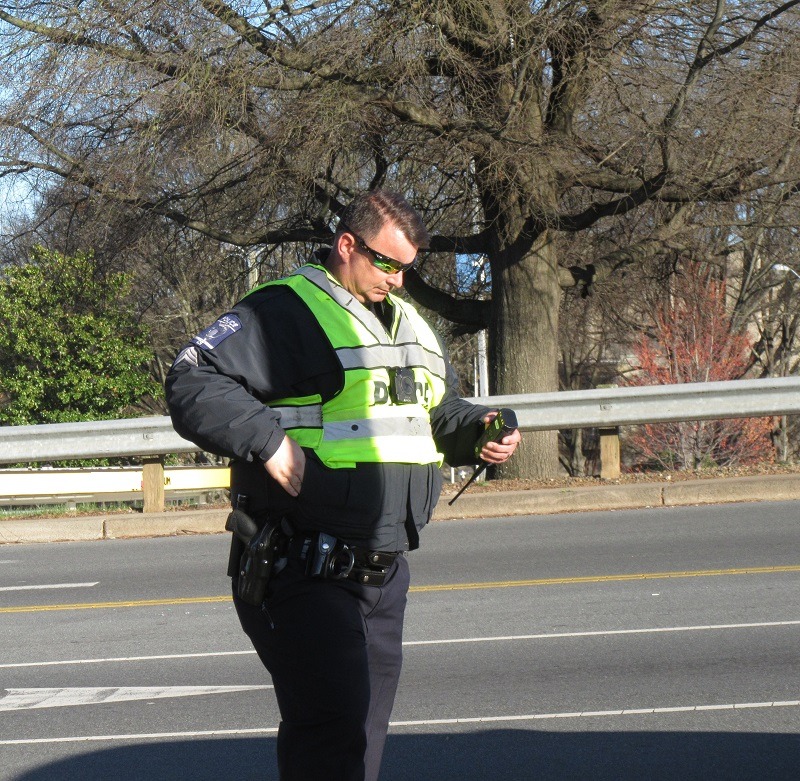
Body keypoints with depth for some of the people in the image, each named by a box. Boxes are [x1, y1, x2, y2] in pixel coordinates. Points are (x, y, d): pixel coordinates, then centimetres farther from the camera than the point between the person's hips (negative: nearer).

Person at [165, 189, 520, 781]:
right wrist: (269, 440, -24)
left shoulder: (410, 324, 20)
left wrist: (477, 429, 12)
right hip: (308, 576, -9)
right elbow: (192, 382, -16)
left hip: (384, 570, 9)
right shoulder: (285, 311, -8)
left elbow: (441, 412, 34)